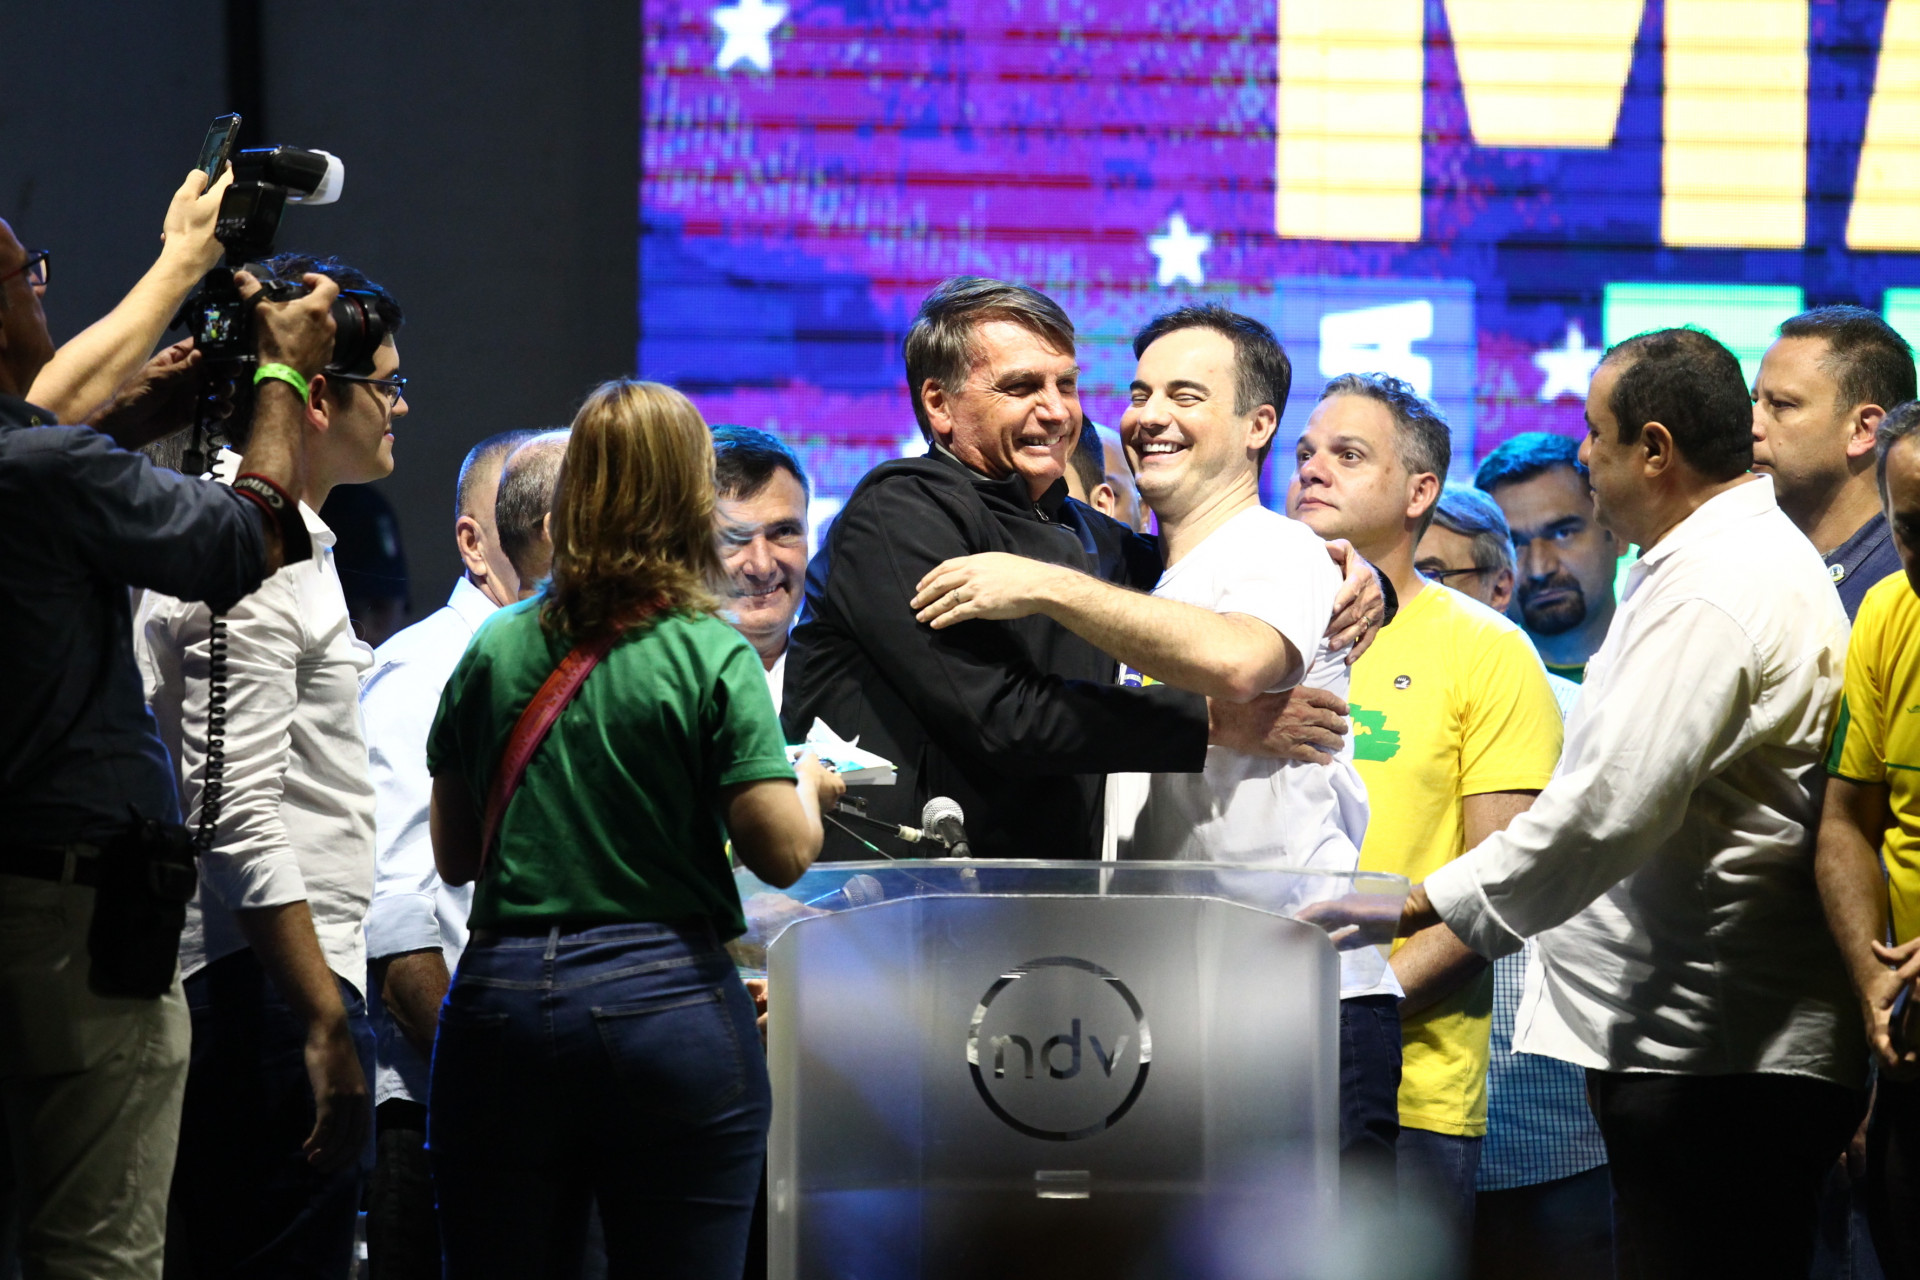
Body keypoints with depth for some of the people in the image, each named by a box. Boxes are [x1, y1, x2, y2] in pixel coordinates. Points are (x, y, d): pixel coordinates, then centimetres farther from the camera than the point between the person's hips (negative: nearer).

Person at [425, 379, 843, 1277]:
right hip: (663, 1000, -3)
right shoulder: (711, 656, -6)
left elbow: (454, 857, 13)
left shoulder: (493, 650, 6)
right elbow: (782, 854, -10)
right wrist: (808, 788, 11)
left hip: (500, 1001, 3)